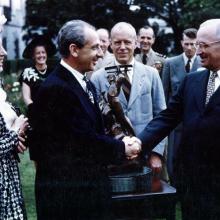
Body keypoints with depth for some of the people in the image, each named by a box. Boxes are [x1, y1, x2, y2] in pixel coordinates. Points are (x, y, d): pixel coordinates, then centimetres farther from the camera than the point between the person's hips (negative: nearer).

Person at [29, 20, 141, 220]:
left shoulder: (87, 85, 11)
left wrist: (121, 144, -4)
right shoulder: (56, 88, -19)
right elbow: (86, 139, -19)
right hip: (66, 193, -8)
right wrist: (122, 149, -6)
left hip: (91, 186, 9)